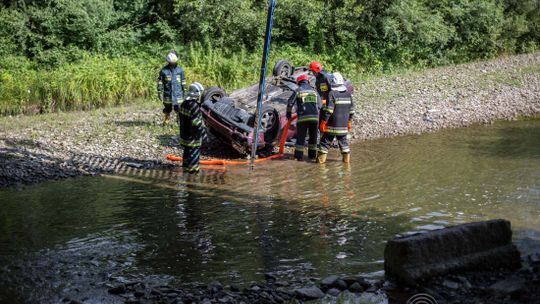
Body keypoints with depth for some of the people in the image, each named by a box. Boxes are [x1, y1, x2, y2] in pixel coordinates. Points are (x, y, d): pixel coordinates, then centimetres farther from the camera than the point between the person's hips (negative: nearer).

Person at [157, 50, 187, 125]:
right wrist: (159, 93, -3)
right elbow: (160, 82, -1)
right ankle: (166, 122, 24)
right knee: (167, 109, 11)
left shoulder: (180, 70, 2)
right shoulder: (164, 70, -3)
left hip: (178, 94, 0)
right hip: (167, 94, 0)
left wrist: (184, 92, 9)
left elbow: (183, 82, 9)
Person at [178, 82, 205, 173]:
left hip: (184, 134, 9)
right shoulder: (195, 107, -24)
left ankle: (186, 166, 32)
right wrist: (203, 133, -13)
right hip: (193, 136, -9)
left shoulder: (183, 104, 5)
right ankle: (193, 169, 9)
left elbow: (179, 119, 14)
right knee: (194, 152, 2)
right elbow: (197, 124, -23)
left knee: (187, 150, 21)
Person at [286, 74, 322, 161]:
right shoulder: (314, 91, 13)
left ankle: (298, 156, 4)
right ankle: (312, 155, 18)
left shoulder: (298, 90, 5)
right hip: (314, 117, 2)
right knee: (313, 137, 15)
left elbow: (290, 103, 1)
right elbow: (320, 105, 11)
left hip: (303, 117, -2)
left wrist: (288, 113, 15)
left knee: (300, 137, 5)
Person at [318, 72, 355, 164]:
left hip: (332, 125, -5)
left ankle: (321, 158, 4)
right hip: (343, 125, 5)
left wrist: (323, 121, -13)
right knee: (343, 140, 17)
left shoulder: (332, 94, -14)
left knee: (326, 141, 3)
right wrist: (348, 121, 23)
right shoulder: (348, 94, 6)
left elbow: (328, 110, -18)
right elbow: (351, 110, 12)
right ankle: (346, 158, 19)